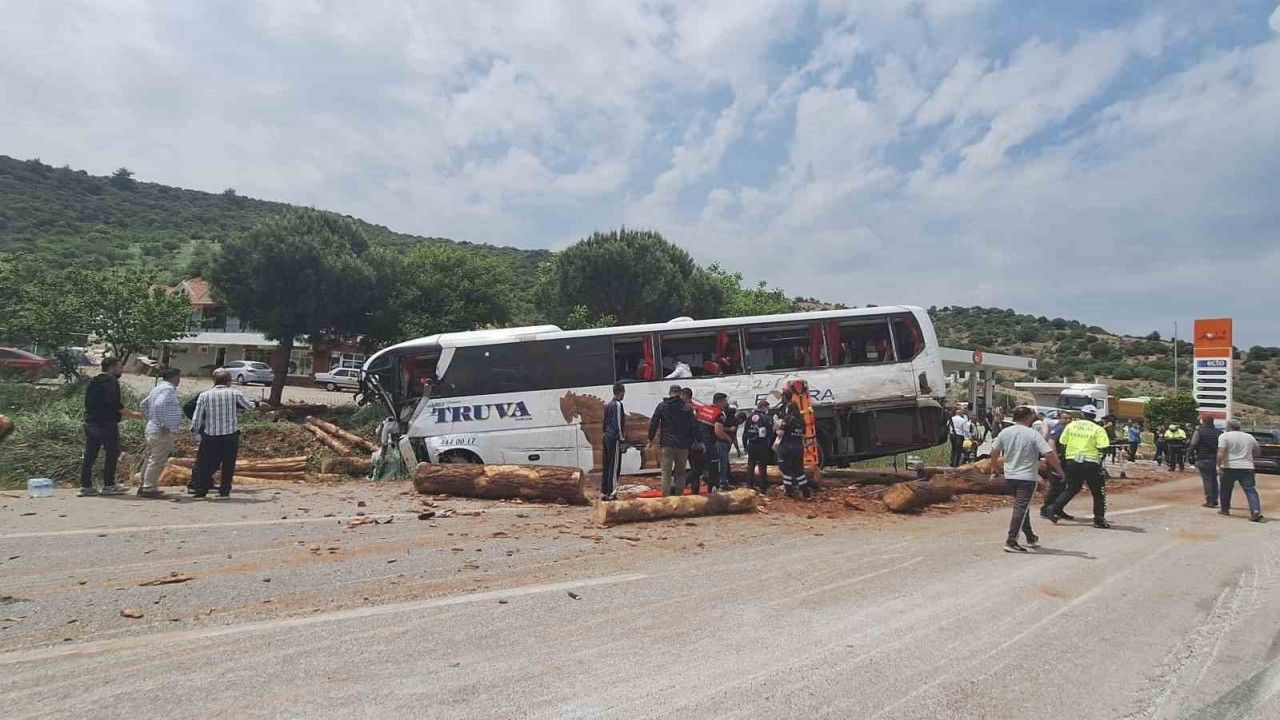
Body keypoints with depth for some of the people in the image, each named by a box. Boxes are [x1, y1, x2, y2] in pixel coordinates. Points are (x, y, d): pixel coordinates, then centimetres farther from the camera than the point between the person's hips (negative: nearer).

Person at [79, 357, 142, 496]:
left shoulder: (93, 381, 16)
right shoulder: (112, 381, -11)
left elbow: (88, 403, 21)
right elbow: (115, 404, -20)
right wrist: (132, 414, -13)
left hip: (90, 422, 9)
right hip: (107, 424, -9)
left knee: (89, 455, 9)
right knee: (112, 454, 1)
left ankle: (86, 486, 11)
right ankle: (108, 485, 3)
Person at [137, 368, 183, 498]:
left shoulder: (158, 388, 17)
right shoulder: (169, 389, -14)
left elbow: (144, 403, 24)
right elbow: (159, 405, -27)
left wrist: (149, 419, 23)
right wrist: (163, 425, -23)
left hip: (152, 429, 10)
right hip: (164, 432, -10)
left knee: (150, 459, 16)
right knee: (157, 460, -6)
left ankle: (144, 486, 23)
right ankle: (149, 489, -4)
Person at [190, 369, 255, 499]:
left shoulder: (204, 395, -2)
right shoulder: (234, 393, -4)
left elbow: (196, 418, -1)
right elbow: (249, 406, 9)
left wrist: (195, 433, 12)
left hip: (210, 435, 1)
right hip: (231, 435, -1)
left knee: (206, 464, 12)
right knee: (228, 465, 9)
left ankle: (201, 490, 13)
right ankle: (224, 491, 11)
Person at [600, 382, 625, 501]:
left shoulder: (607, 405, 15)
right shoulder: (618, 404, -11)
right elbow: (618, 423, -16)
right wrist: (621, 438, -13)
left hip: (607, 437, 9)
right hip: (615, 439, -9)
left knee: (606, 466, 11)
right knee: (614, 467, -6)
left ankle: (603, 492, 15)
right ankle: (611, 493, -6)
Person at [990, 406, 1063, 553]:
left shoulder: (1005, 432, 2)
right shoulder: (1033, 434, -14)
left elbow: (994, 450, 12)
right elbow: (1050, 454, -19)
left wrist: (994, 463, 29)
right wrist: (1059, 470, -6)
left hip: (1010, 475, 6)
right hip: (1027, 477, -6)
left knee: (1022, 506, 21)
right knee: (1021, 509, -4)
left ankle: (1030, 537, 32)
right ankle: (1011, 541, -7)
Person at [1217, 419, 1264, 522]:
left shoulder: (1224, 436, -4)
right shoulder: (1250, 437, 13)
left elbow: (1221, 453, -15)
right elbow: (1258, 453, 22)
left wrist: (1219, 464, -6)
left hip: (1230, 467, -3)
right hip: (1247, 467, 3)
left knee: (1225, 489, 13)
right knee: (1251, 490, -1)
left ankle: (1225, 509, 22)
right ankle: (1256, 511, -16)